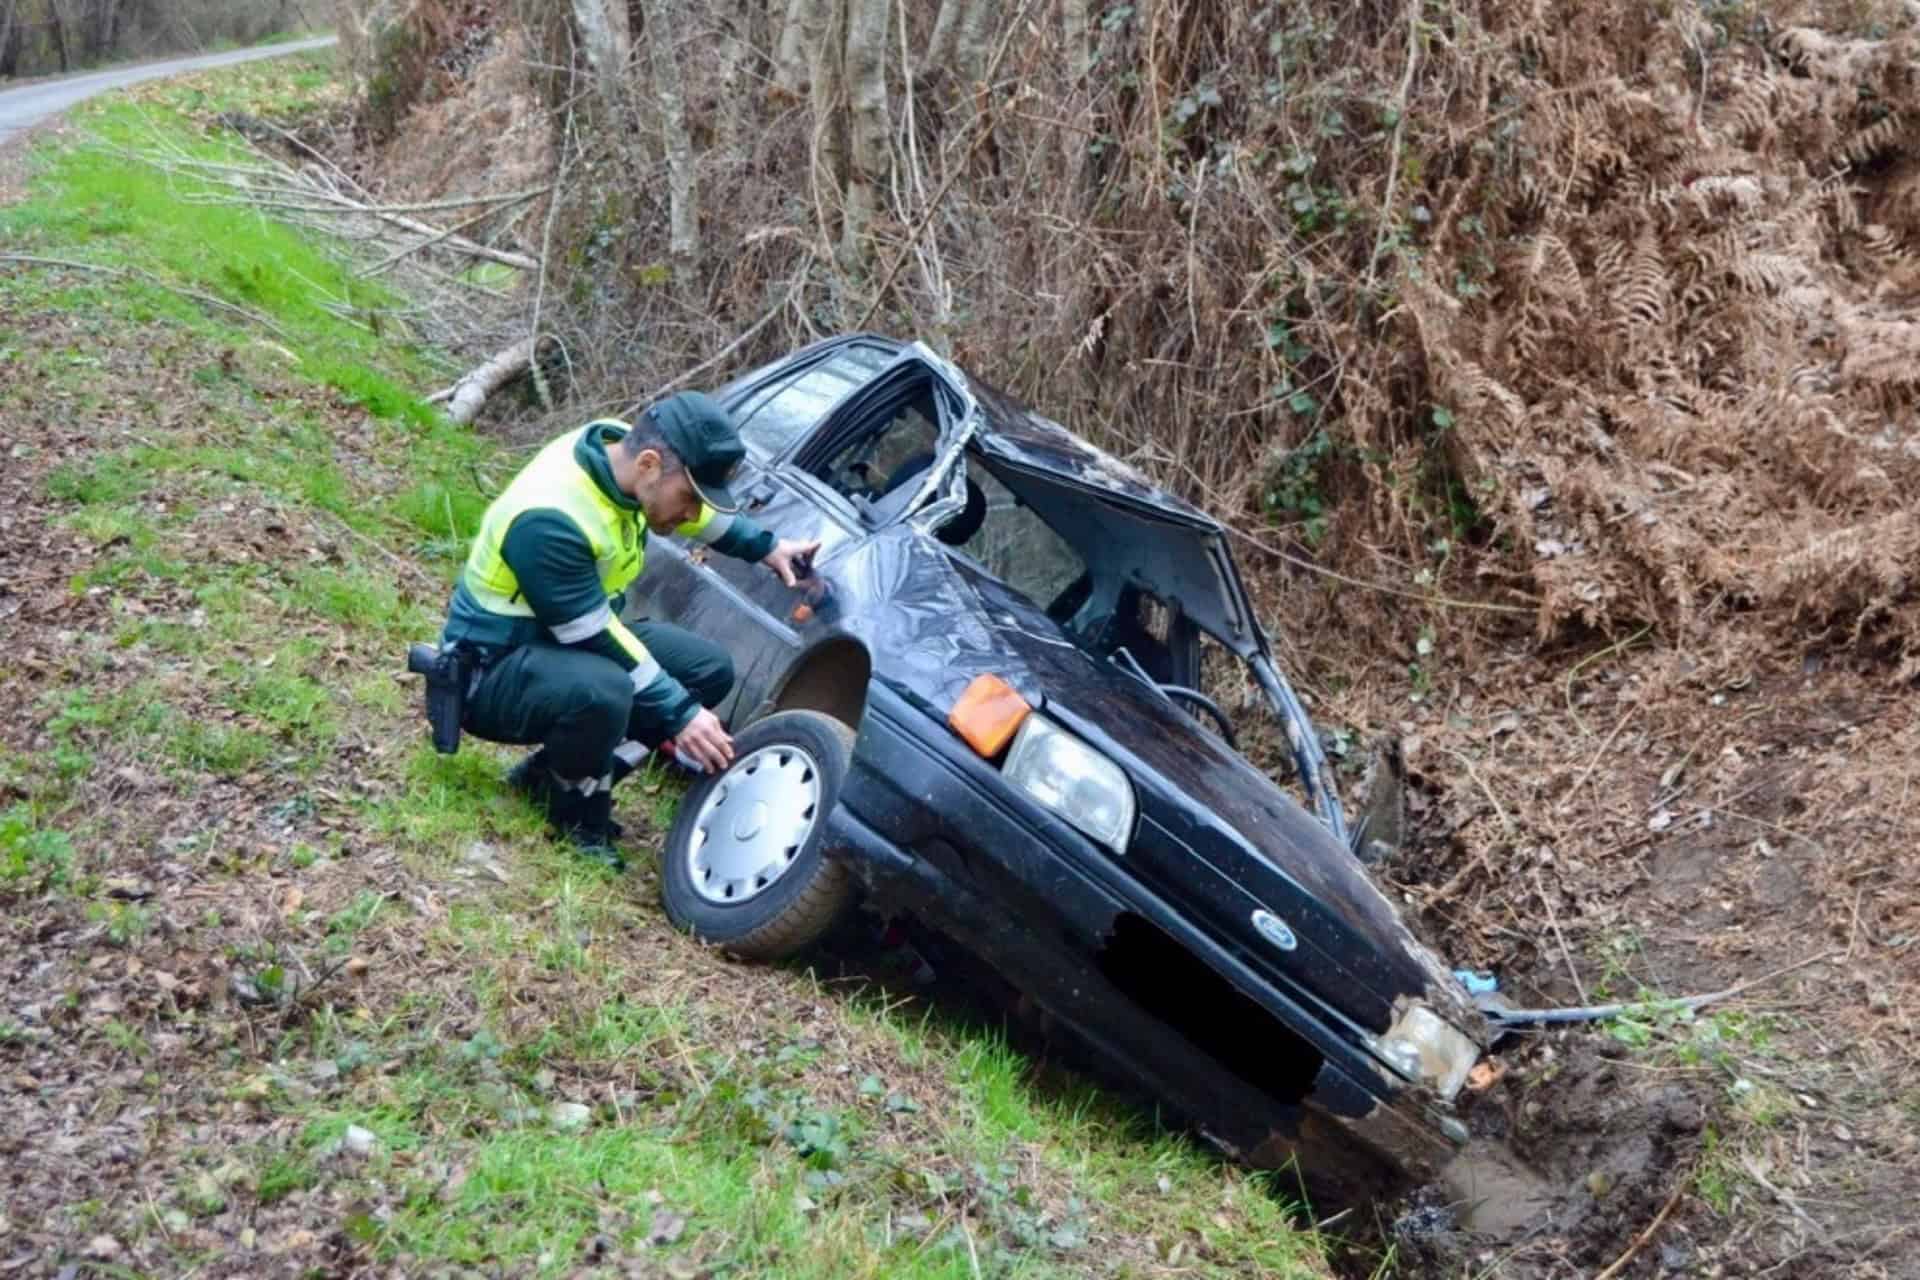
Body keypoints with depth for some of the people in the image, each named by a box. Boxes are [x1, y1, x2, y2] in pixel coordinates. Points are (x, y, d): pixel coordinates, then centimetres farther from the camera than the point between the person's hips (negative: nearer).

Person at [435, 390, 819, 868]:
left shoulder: (620, 448, -9)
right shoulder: (549, 520, -34)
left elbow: (698, 509, 14)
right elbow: (595, 641, -27)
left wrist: (767, 547, 6)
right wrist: (680, 714, -24)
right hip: (495, 669, -9)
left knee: (709, 669, 4)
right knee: (603, 689, -38)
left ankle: (552, 773, 6)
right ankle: (577, 818, -8)